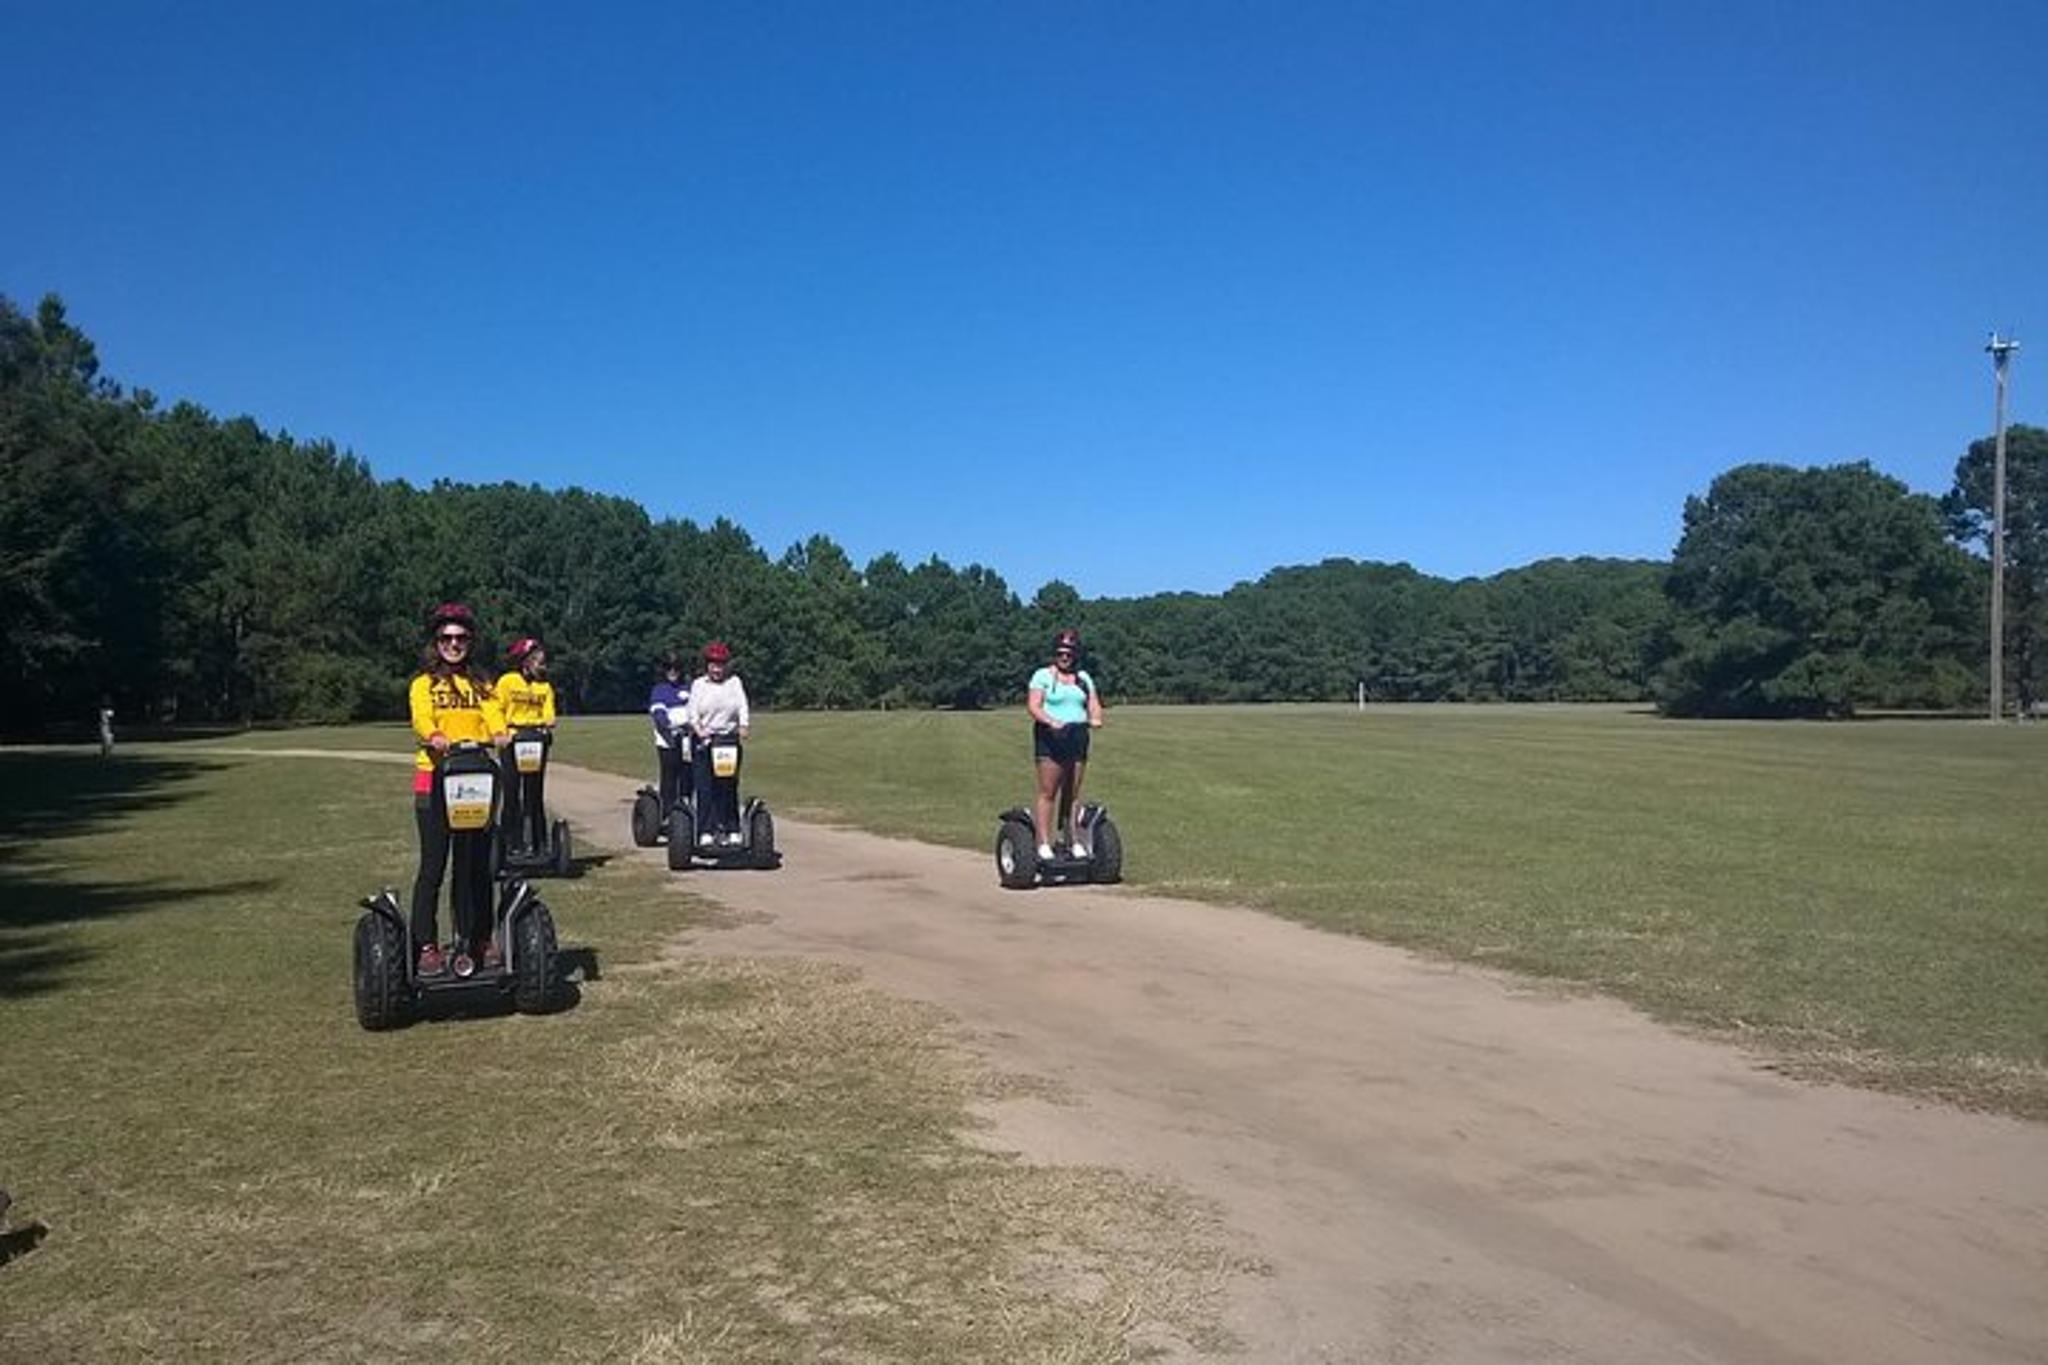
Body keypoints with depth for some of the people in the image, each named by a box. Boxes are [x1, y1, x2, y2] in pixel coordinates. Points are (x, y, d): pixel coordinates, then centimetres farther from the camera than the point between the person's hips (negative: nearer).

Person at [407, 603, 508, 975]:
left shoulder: (481, 684, 15)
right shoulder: (424, 684, 7)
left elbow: (493, 715, -4)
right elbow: (421, 718, -13)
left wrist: (499, 735, -27)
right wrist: (435, 737, -36)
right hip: (435, 778, -3)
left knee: (477, 864, 6)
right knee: (433, 866, -2)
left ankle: (479, 939, 15)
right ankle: (426, 946, 2)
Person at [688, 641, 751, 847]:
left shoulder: (734, 683, 11)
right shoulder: (698, 685, 8)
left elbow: (742, 706, 1)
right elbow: (693, 712, 1)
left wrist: (743, 726, -17)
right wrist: (698, 729, -17)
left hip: (729, 739, 1)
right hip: (705, 740, -1)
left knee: (729, 787, 2)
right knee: (705, 788, -5)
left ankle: (732, 830, 9)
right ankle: (705, 831, -3)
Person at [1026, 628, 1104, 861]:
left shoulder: (1083, 678, 18)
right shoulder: (1043, 676, 2)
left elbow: (1093, 705, 12)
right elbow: (1033, 705, -8)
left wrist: (1095, 718, -11)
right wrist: (1051, 721, -25)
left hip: (1078, 736, 4)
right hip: (1050, 737, -4)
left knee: (1073, 793, 6)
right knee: (1048, 792, -7)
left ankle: (1074, 840, 10)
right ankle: (1044, 842, -5)